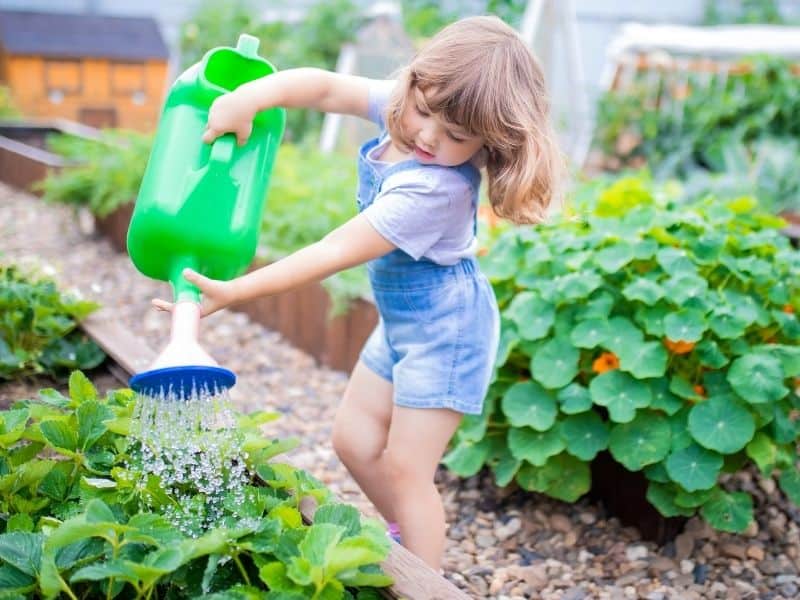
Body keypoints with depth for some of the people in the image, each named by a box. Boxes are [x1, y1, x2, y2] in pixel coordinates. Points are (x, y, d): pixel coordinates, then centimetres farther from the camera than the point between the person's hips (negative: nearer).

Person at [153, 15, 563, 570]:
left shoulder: (434, 189, -32)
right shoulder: (401, 107, -10)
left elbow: (335, 252, -30)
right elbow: (326, 87, -9)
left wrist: (236, 292, -26)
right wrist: (250, 96, -28)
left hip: (444, 330, -9)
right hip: (403, 321, 9)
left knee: (406, 469, -3)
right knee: (355, 442, 15)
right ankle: (408, 542, 34)